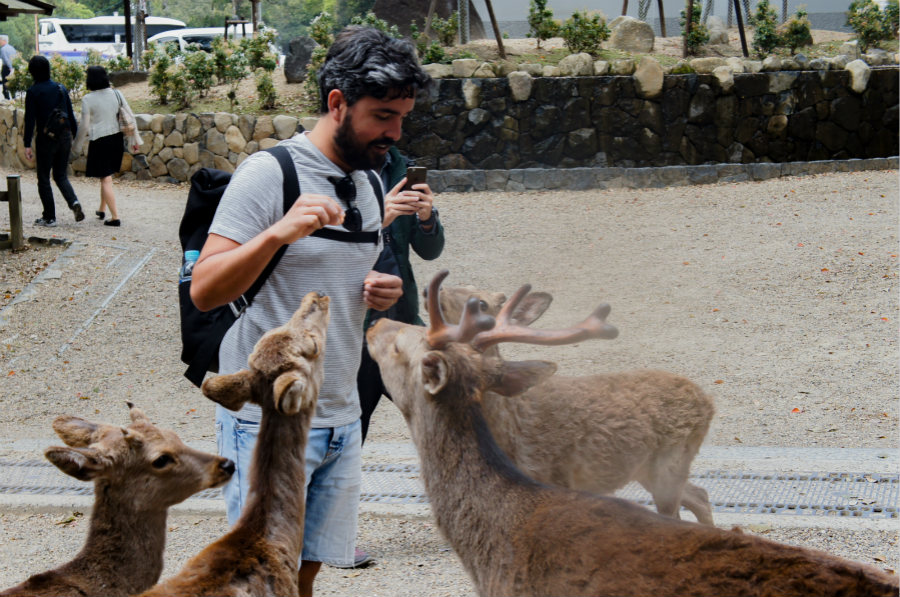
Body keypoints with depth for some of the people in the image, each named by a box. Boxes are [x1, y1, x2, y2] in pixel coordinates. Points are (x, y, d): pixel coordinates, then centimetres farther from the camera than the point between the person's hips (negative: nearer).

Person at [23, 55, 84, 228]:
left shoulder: (33, 92, -9)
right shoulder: (61, 88, 7)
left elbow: (30, 119, -11)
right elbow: (71, 115, 11)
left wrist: (27, 145, -8)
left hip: (46, 137, -5)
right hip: (64, 136, 5)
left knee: (43, 178, 7)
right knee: (61, 176, 15)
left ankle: (49, 217, 8)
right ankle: (74, 202, -11)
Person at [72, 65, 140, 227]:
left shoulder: (88, 100, -11)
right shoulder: (116, 94, 3)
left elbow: (84, 126, -11)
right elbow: (130, 117, 3)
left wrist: (77, 146, 1)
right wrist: (134, 139, 11)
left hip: (100, 141, -5)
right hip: (117, 139, 5)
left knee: (106, 179, 0)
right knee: (107, 176, 22)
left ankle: (115, 217, -4)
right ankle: (102, 209, 34)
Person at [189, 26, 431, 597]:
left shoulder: (370, 182, 12)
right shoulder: (268, 172, -12)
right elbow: (204, 290, -18)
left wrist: (379, 292, 3)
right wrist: (279, 233, -32)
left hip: (341, 418, 7)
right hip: (268, 418, -7)